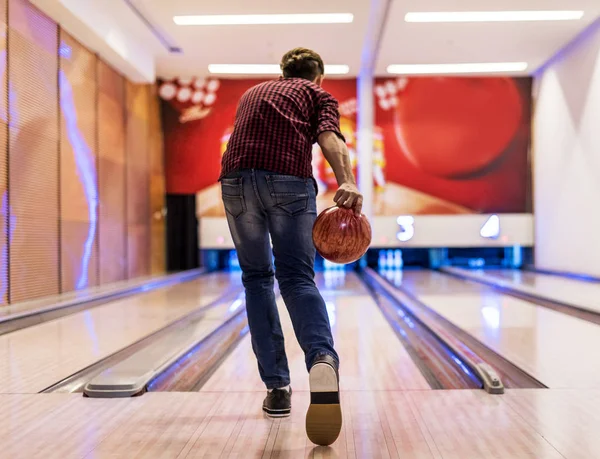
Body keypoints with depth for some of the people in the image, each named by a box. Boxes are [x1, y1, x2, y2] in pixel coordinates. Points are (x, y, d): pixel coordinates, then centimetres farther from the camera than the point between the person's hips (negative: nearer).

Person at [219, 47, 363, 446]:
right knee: (297, 279, 0)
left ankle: (277, 388, 11)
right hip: (289, 181, -3)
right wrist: (347, 183, -18)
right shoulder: (318, 94, 20)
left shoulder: (254, 92, 34)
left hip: (237, 179, 3)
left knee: (257, 278, 12)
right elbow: (330, 138, -2)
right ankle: (323, 358, -29)